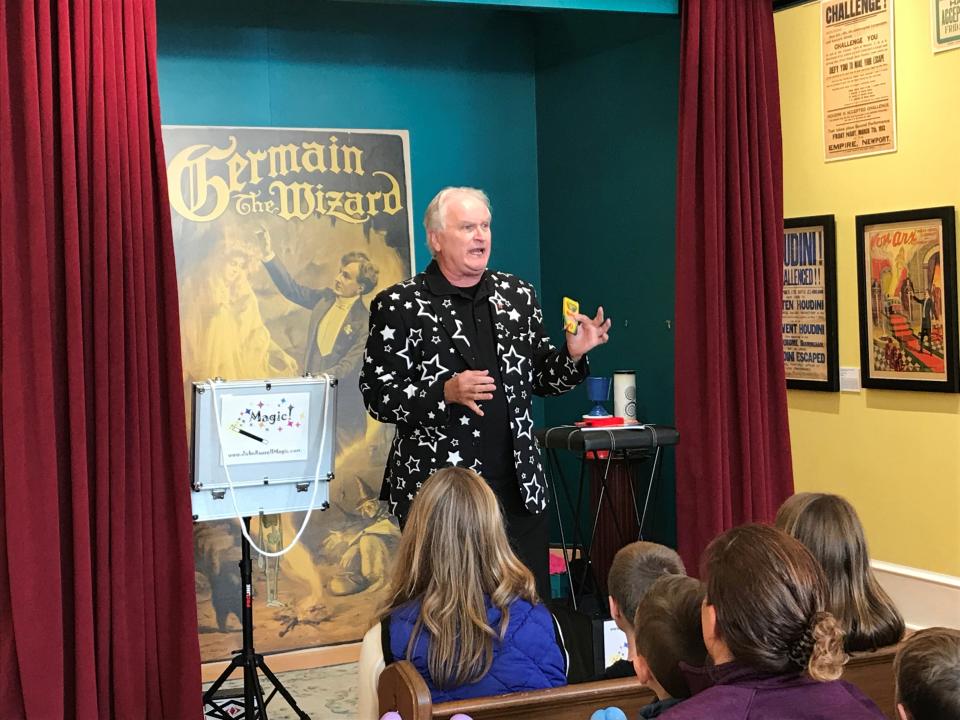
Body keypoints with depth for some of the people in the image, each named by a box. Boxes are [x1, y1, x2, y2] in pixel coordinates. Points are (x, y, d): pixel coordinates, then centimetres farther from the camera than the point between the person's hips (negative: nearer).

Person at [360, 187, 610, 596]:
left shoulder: (518, 295, 11)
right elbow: (377, 397, -8)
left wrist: (572, 355, -2)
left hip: (519, 491, 4)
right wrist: (445, 393, -22)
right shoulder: (399, 306, -3)